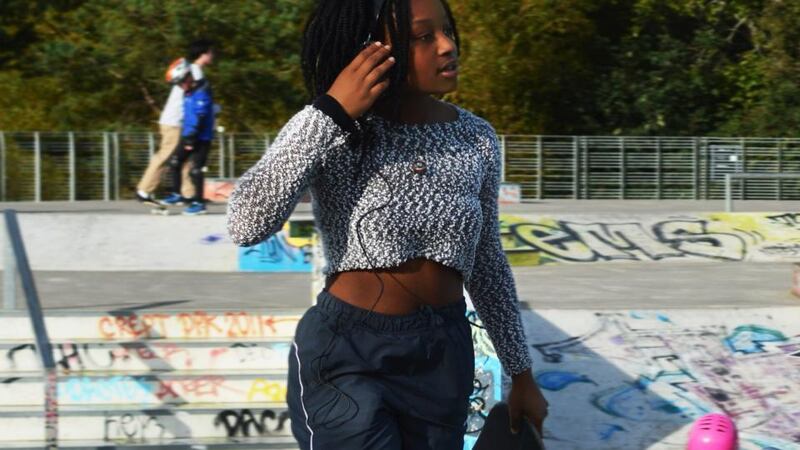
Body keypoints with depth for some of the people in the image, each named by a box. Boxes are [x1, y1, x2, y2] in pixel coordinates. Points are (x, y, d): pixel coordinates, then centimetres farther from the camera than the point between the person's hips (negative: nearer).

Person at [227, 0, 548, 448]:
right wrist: (331, 113, -25)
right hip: (345, 359, -4)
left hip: (444, 358, 4)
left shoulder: (476, 139, 2)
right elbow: (247, 225, -26)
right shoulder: (328, 131, -10)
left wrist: (521, 373, 15)